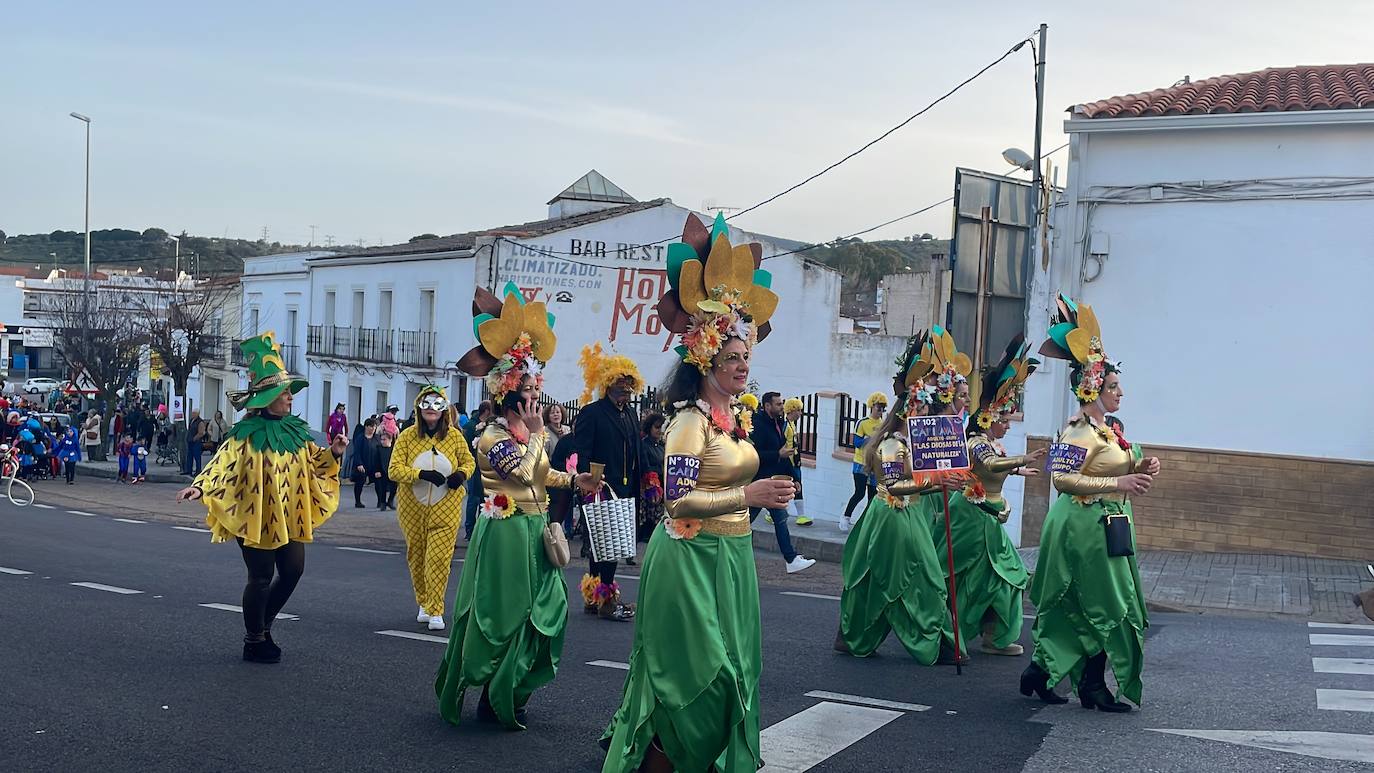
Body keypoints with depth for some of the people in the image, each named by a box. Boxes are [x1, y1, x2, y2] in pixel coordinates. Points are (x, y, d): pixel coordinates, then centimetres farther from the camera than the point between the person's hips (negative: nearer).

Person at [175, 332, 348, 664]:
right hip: (258, 517, -6)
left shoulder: (296, 429, 6)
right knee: (262, 578, 1)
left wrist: (333, 453, 0)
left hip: (289, 517, 7)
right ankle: (254, 641, 20)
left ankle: (262, 626, 31)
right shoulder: (248, 434, -13)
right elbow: (223, 464, -21)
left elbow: (312, 461, 18)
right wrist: (200, 487, -37)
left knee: (293, 570, 9)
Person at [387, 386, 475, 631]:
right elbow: (394, 470, -9)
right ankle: (423, 604, 31)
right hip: (413, 508, 1)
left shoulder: (454, 436, 0)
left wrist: (461, 474, -11)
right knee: (416, 557, 12)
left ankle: (436, 612, -2)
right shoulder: (407, 436, -3)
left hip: (446, 509, -1)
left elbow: (469, 462, 12)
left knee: (439, 558, -9)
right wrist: (422, 474, -23)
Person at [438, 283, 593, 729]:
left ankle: (514, 689, 22)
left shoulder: (531, 433, 12)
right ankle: (496, 697, 12)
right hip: (506, 531, -9)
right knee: (504, 613, -2)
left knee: (544, 607, 9)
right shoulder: (493, 436, -13)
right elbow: (523, 472, -24)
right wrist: (533, 433, -18)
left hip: (535, 529, 9)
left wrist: (574, 480, 9)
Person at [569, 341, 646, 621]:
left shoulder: (631, 414, 14)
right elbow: (580, 455, -14)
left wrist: (635, 489, 12)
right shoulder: (591, 413, -10)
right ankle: (605, 599, 3)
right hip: (600, 491, -8)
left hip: (624, 493, 8)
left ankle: (593, 597, 22)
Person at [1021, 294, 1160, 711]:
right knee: (1105, 607, -2)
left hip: (1104, 525, 10)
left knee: (1076, 609, 12)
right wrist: (1119, 483, -26)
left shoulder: (1108, 428, 14)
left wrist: (1140, 470, 4)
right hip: (1087, 524, -10)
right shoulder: (1080, 431, -16)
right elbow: (1062, 478, -25)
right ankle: (1093, 687, 8)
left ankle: (1040, 670, 18)